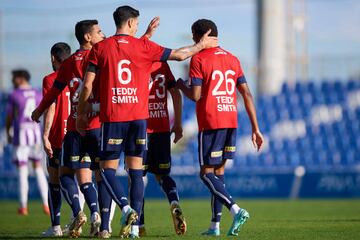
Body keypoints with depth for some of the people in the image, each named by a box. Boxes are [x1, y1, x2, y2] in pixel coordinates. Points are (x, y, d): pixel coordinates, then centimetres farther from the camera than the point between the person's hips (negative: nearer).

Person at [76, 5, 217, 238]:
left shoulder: (100, 48, 1)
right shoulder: (143, 46, 2)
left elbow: (88, 85, -1)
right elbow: (179, 54, 10)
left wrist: (80, 114, 11)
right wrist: (201, 45, 27)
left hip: (112, 118, -1)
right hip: (139, 116, 2)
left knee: (108, 168, 5)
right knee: (136, 169, 6)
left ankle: (126, 208, -19)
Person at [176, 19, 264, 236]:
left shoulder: (199, 59, -6)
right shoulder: (232, 59, 13)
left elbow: (195, 95, -12)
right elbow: (247, 94, 9)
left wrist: (180, 85, 10)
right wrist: (256, 129, 9)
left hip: (210, 123, -6)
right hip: (231, 121, 6)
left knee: (207, 173, -2)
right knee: (219, 172, 12)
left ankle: (236, 210, -21)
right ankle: (215, 225, 9)